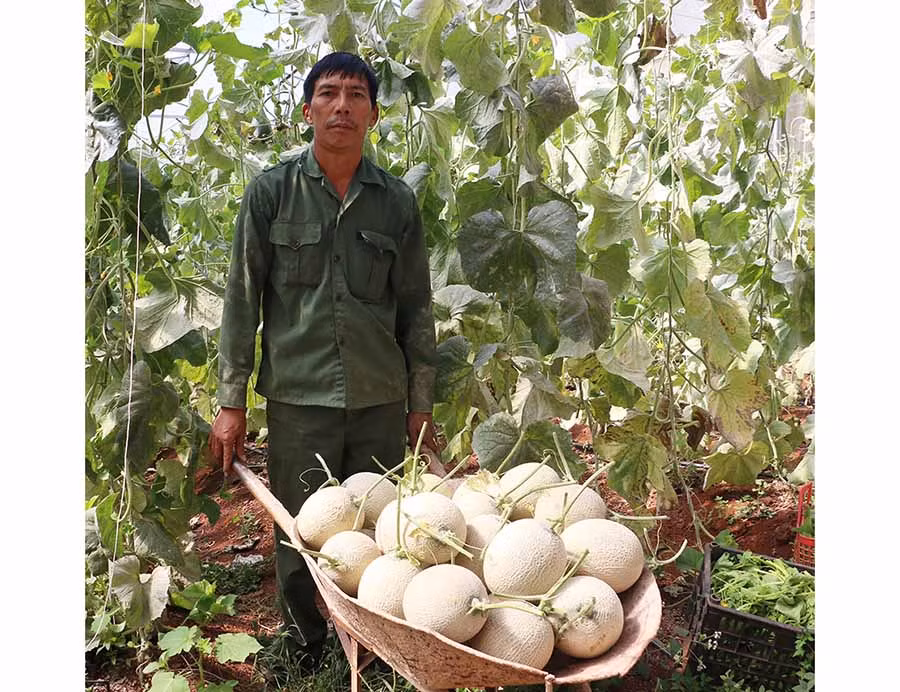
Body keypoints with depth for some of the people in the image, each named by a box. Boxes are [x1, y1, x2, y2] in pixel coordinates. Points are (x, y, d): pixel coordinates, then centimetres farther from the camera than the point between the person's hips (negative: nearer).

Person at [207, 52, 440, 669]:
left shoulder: (397, 201, 6)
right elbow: (242, 300, 2)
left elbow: (416, 309, 9)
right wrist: (231, 403, -1)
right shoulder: (272, 191, 2)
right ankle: (305, 656, 31)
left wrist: (421, 403, 7)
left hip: (381, 400, 2)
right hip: (298, 397, -1)